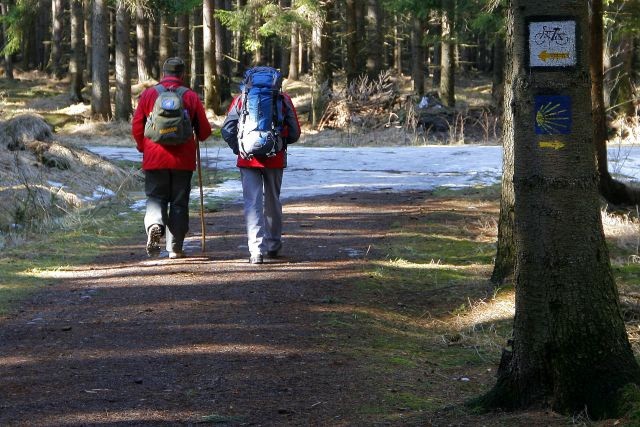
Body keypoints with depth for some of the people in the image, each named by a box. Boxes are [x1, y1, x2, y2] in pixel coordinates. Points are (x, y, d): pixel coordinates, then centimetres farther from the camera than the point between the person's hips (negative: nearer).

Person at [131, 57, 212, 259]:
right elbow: (204, 130, 3)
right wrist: (197, 138, 27)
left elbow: (136, 127, 2)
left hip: (155, 158, 0)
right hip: (183, 160, 0)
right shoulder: (191, 96, 0)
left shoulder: (148, 94, 1)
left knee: (155, 197, 10)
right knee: (179, 202, 8)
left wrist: (143, 147, 20)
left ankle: (154, 225, -21)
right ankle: (175, 248, 8)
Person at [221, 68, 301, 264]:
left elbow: (227, 130, -2)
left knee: (252, 203, -2)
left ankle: (256, 250, -14)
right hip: (275, 159, 1)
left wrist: (239, 149, 10)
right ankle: (273, 246, 31)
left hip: (248, 160, -1)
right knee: (272, 201, 18)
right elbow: (294, 133, 3)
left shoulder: (241, 99, 4)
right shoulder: (283, 99, 5)